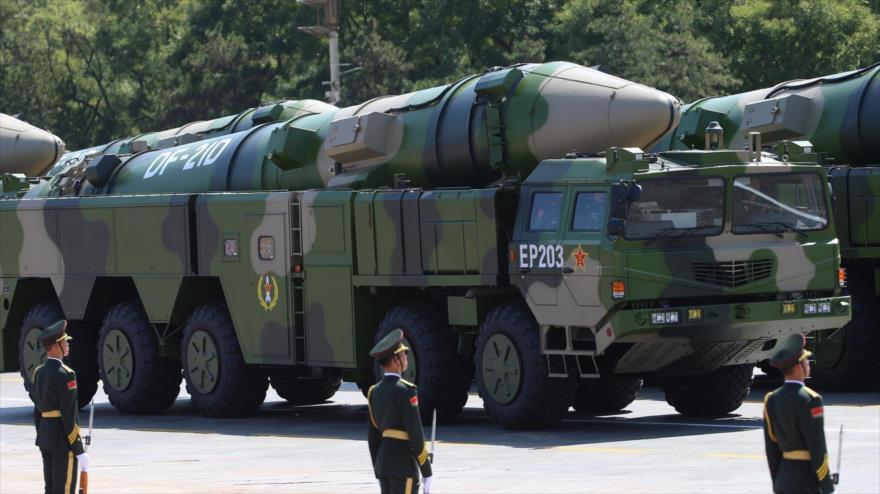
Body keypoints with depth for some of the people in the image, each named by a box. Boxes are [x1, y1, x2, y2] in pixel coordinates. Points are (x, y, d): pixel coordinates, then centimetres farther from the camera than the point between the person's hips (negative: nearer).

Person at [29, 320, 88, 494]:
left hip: (45, 436, 9)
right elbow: (70, 416, -19)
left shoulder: (39, 372, 9)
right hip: (63, 441, -9)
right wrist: (79, 450, -16)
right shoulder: (65, 375, -17)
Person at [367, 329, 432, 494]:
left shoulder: (375, 391, 10)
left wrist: (378, 474, 21)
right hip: (404, 464, -8)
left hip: (383, 461, 8)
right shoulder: (404, 390, -15)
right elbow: (416, 433, -16)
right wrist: (426, 473, -10)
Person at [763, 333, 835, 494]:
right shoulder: (809, 399, -15)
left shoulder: (771, 399, 7)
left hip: (783, 478, 7)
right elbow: (817, 448, -15)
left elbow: (771, 448, 11)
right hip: (807, 479, -7)